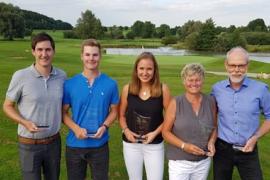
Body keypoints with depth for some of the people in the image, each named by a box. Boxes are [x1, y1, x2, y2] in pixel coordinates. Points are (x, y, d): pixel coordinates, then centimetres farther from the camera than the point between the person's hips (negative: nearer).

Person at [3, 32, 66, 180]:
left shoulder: (61, 76, -5)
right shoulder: (21, 76, -14)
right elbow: (7, 106, -4)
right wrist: (25, 122, -20)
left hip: (54, 141, 3)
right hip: (29, 144, -3)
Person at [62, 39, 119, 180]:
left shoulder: (110, 84, -4)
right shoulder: (69, 84, -5)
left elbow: (114, 111, 4)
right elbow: (64, 112, 0)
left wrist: (104, 126, -14)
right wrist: (76, 128, -17)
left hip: (100, 145, 0)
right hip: (75, 144, 0)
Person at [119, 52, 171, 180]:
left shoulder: (163, 89, -11)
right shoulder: (127, 89, -6)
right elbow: (121, 115, 4)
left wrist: (156, 132, -15)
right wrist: (126, 130, -12)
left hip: (155, 145, -2)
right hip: (131, 144, 2)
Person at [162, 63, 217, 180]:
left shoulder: (210, 101, -1)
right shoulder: (176, 103, -10)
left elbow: (214, 127, 10)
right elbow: (165, 132, -8)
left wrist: (211, 142, -9)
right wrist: (184, 146, -20)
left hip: (204, 162, 3)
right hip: (180, 162, -3)